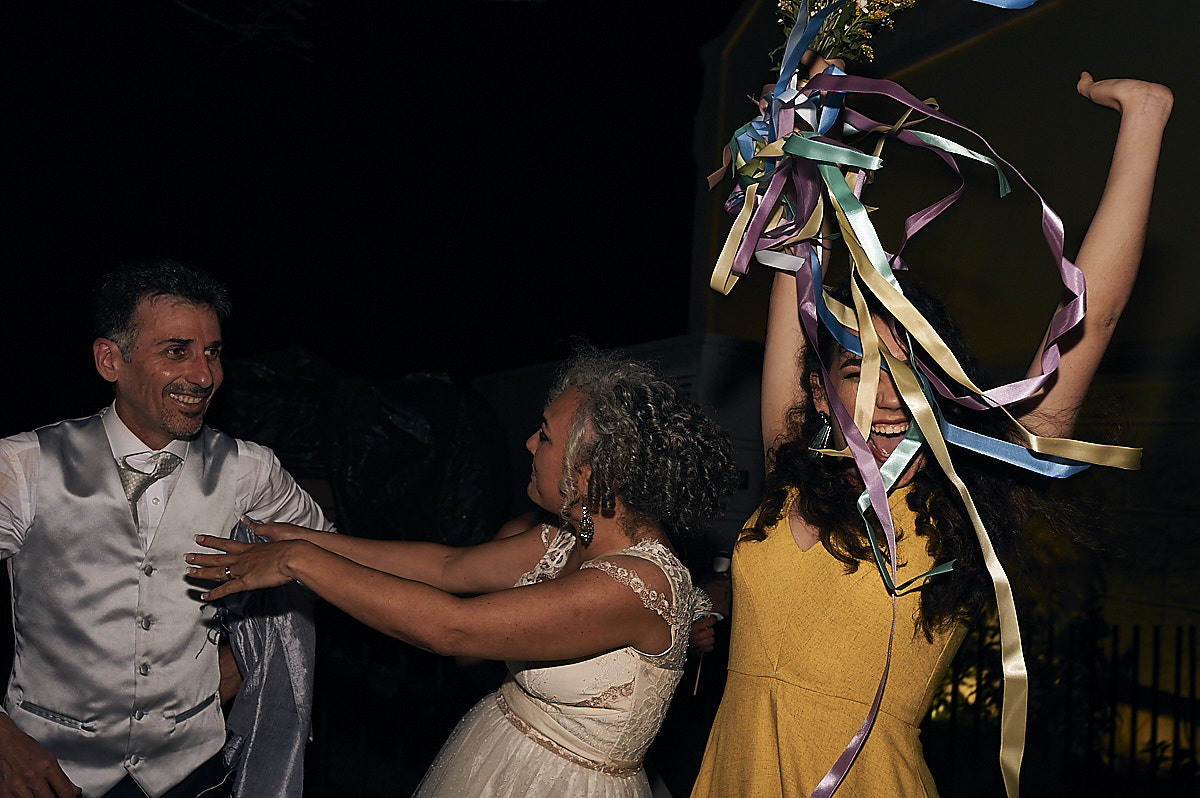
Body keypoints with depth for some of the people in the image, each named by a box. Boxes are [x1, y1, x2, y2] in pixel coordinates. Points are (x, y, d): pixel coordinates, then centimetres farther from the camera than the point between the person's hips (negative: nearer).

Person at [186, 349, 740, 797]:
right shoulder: (569, 540, -4)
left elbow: (449, 628, -31)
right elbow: (449, 565, 5)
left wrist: (301, 561, -23)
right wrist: (306, 539, 4)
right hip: (488, 749, 7)